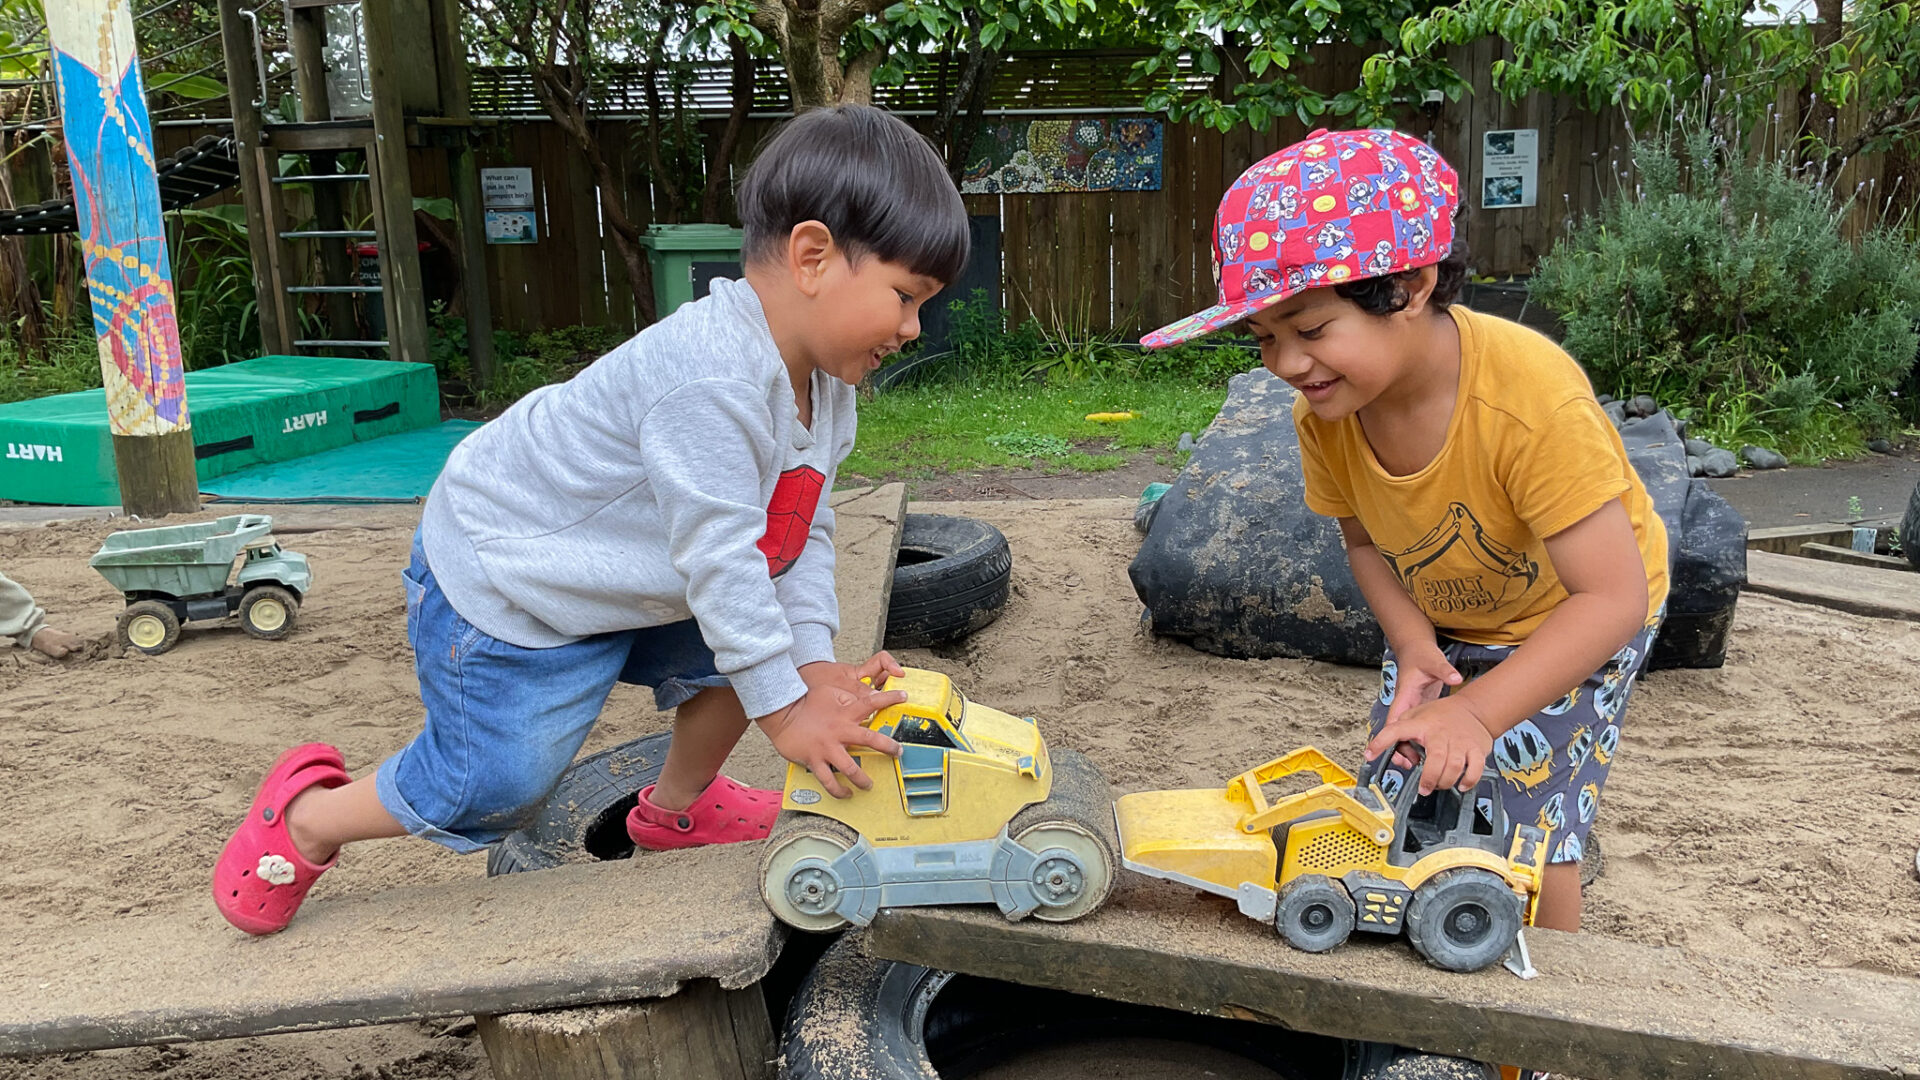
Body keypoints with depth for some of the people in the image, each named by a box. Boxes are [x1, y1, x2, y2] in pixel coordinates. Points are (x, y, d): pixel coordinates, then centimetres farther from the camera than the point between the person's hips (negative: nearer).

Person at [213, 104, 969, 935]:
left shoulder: (824, 385, -4)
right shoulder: (712, 378, -37)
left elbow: (802, 538, -1)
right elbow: (719, 558, -35)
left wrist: (814, 663, -13)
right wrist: (785, 709, -27)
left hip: (624, 583, 9)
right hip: (501, 579, -9)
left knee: (744, 651, 6)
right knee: (493, 787, -4)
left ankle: (678, 806, 32)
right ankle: (309, 817, 24)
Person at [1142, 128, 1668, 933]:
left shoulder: (1531, 398, -40)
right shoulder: (1323, 411, -22)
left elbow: (1612, 597, -36)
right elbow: (1364, 539, -4)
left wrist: (1479, 712, -42)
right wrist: (1414, 649, -20)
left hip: (1575, 617, -5)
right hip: (1439, 622, 5)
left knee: (1526, 829, -8)